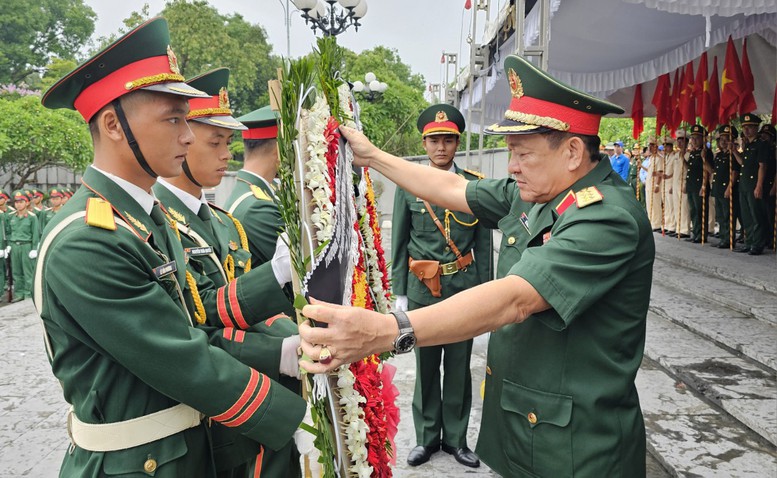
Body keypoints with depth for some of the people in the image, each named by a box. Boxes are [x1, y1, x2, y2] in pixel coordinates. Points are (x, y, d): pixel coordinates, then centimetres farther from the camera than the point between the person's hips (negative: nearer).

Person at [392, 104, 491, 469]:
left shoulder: (475, 184, -1)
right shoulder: (407, 185, -2)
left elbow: (483, 243, 3)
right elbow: (399, 243, 2)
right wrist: (400, 293, 1)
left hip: (463, 286, 1)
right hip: (422, 288, 0)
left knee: (459, 366, 11)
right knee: (426, 366, 11)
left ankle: (455, 438, 29)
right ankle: (427, 437, 29)